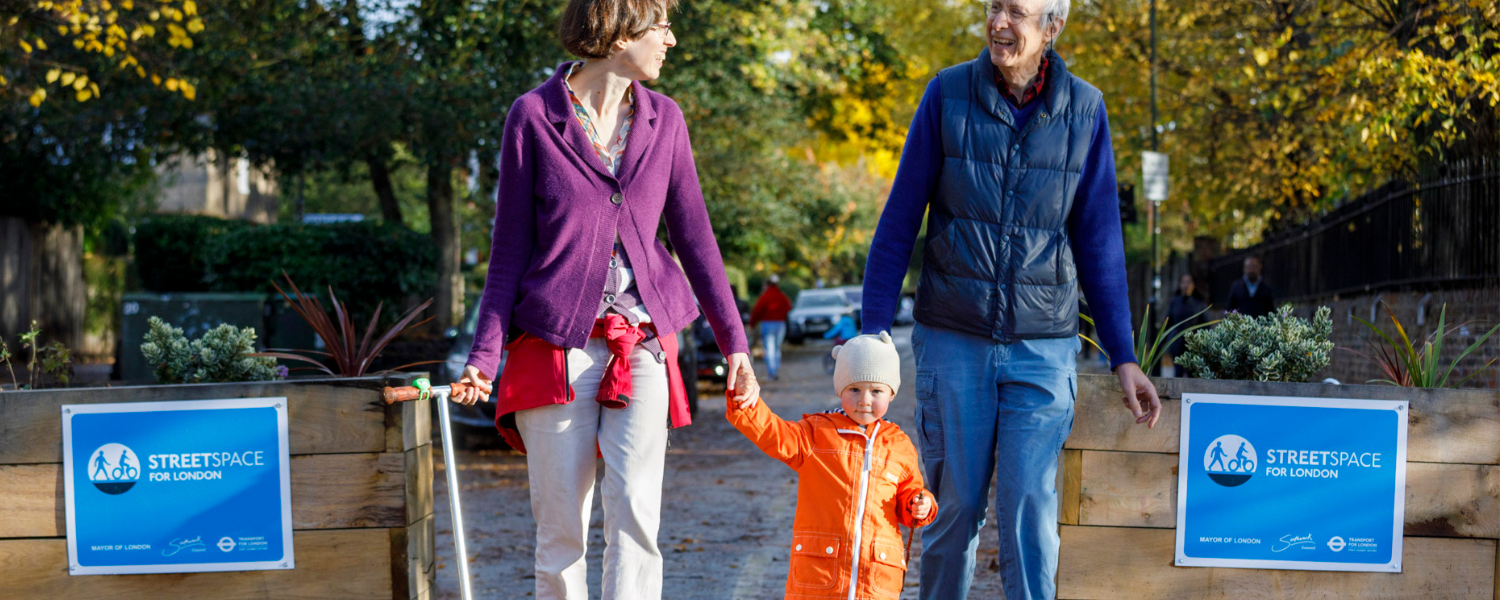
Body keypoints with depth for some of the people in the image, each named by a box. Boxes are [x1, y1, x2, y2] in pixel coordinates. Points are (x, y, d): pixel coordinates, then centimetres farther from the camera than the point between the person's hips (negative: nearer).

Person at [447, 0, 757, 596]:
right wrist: (485, 355, -6)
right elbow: (510, 249, 1)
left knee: (635, 513, -13)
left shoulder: (663, 119, 9)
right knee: (560, 529, 1)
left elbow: (694, 235, 13)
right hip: (555, 344, -2)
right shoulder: (533, 115, -1)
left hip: (641, 344, 2)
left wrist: (734, 342, 10)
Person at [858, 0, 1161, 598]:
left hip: (1044, 347, 0)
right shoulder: (947, 94, -1)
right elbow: (900, 220, 3)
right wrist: (873, 331, -1)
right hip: (952, 341, 0)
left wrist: (1122, 356, 4)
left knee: (1029, 503, -6)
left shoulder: (1084, 109, 1)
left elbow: (1098, 240, 6)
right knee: (954, 504, 6)